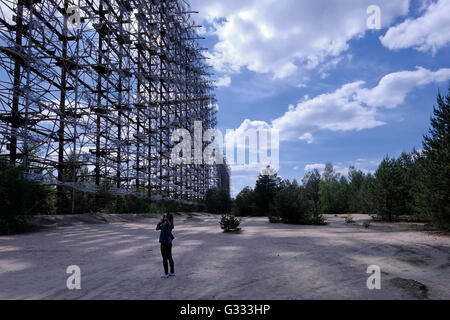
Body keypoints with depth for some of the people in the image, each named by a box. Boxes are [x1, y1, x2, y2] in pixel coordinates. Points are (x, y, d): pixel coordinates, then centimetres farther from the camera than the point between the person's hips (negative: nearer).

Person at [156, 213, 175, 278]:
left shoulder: (166, 224, -21)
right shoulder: (170, 224, 4)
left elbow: (157, 228, -13)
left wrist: (161, 221, -6)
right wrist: (162, 221, 5)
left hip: (164, 243, -8)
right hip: (169, 242, 8)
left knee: (165, 259, 1)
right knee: (169, 258, 15)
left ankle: (166, 274, 7)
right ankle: (172, 272, 22)